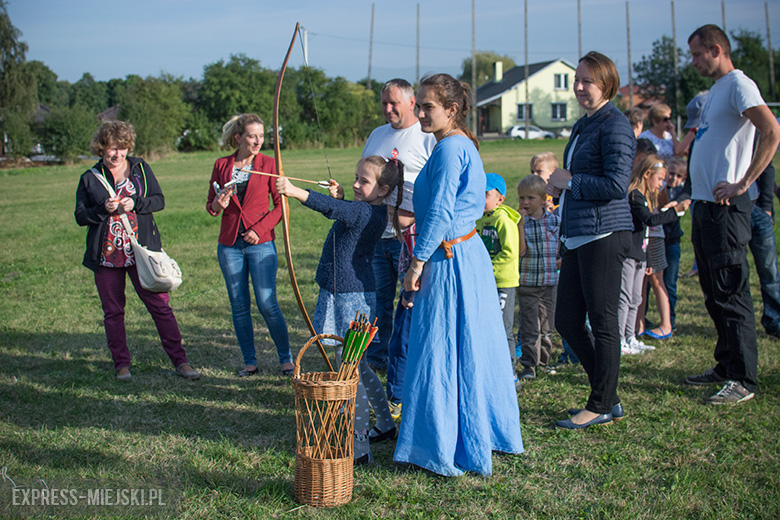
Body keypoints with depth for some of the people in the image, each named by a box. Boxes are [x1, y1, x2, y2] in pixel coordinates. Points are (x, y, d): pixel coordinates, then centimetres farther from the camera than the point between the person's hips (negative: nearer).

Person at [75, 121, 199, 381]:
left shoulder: (141, 168, 7)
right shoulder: (90, 178, 7)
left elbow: (159, 200, 2)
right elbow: (80, 216, 4)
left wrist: (135, 203, -15)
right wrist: (104, 209, -14)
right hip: (107, 254, 1)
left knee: (160, 305, -2)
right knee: (113, 311, 7)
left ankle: (180, 360, 4)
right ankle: (121, 364, 20)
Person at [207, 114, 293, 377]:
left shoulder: (268, 164, 0)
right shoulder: (221, 165, 6)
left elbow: (280, 205, -1)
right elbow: (210, 204, 12)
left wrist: (260, 229, -12)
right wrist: (217, 205, -11)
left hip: (260, 243, -3)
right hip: (229, 244, 3)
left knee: (267, 304, -7)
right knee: (239, 307, 7)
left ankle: (286, 357, 9)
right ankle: (250, 362, 18)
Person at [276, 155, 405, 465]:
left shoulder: (370, 213, -19)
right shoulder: (362, 210, 11)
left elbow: (333, 210, -37)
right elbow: (342, 212, 34)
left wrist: (296, 192, -48)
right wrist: (339, 196, 14)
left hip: (353, 299, -11)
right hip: (339, 293, 11)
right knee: (357, 365, 21)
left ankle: (359, 448, -1)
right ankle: (386, 425, 37)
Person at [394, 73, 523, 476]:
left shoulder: (449, 148, -16)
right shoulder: (464, 145, 15)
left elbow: (440, 213, -21)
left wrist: (418, 262, -17)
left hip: (449, 260, -10)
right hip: (468, 252, 10)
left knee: (440, 351, -2)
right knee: (472, 348, 17)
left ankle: (443, 448, 7)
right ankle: (485, 434, 28)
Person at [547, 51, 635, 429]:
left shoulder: (614, 125, -10)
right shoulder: (583, 125, 19)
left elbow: (616, 184, -18)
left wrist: (570, 181, -10)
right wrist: (559, 186, 11)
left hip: (604, 235, -10)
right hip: (576, 236, 10)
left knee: (602, 322, -1)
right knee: (567, 320, 11)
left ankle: (601, 405, 12)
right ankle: (609, 398, 23)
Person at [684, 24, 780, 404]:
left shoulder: (739, 85, -10)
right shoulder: (716, 89, 20)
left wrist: (743, 184, -24)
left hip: (725, 207, -10)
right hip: (705, 203, 10)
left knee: (731, 294, -8)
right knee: (714, 294, 14)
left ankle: (743, 380, -3)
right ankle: (725, 367, 24)